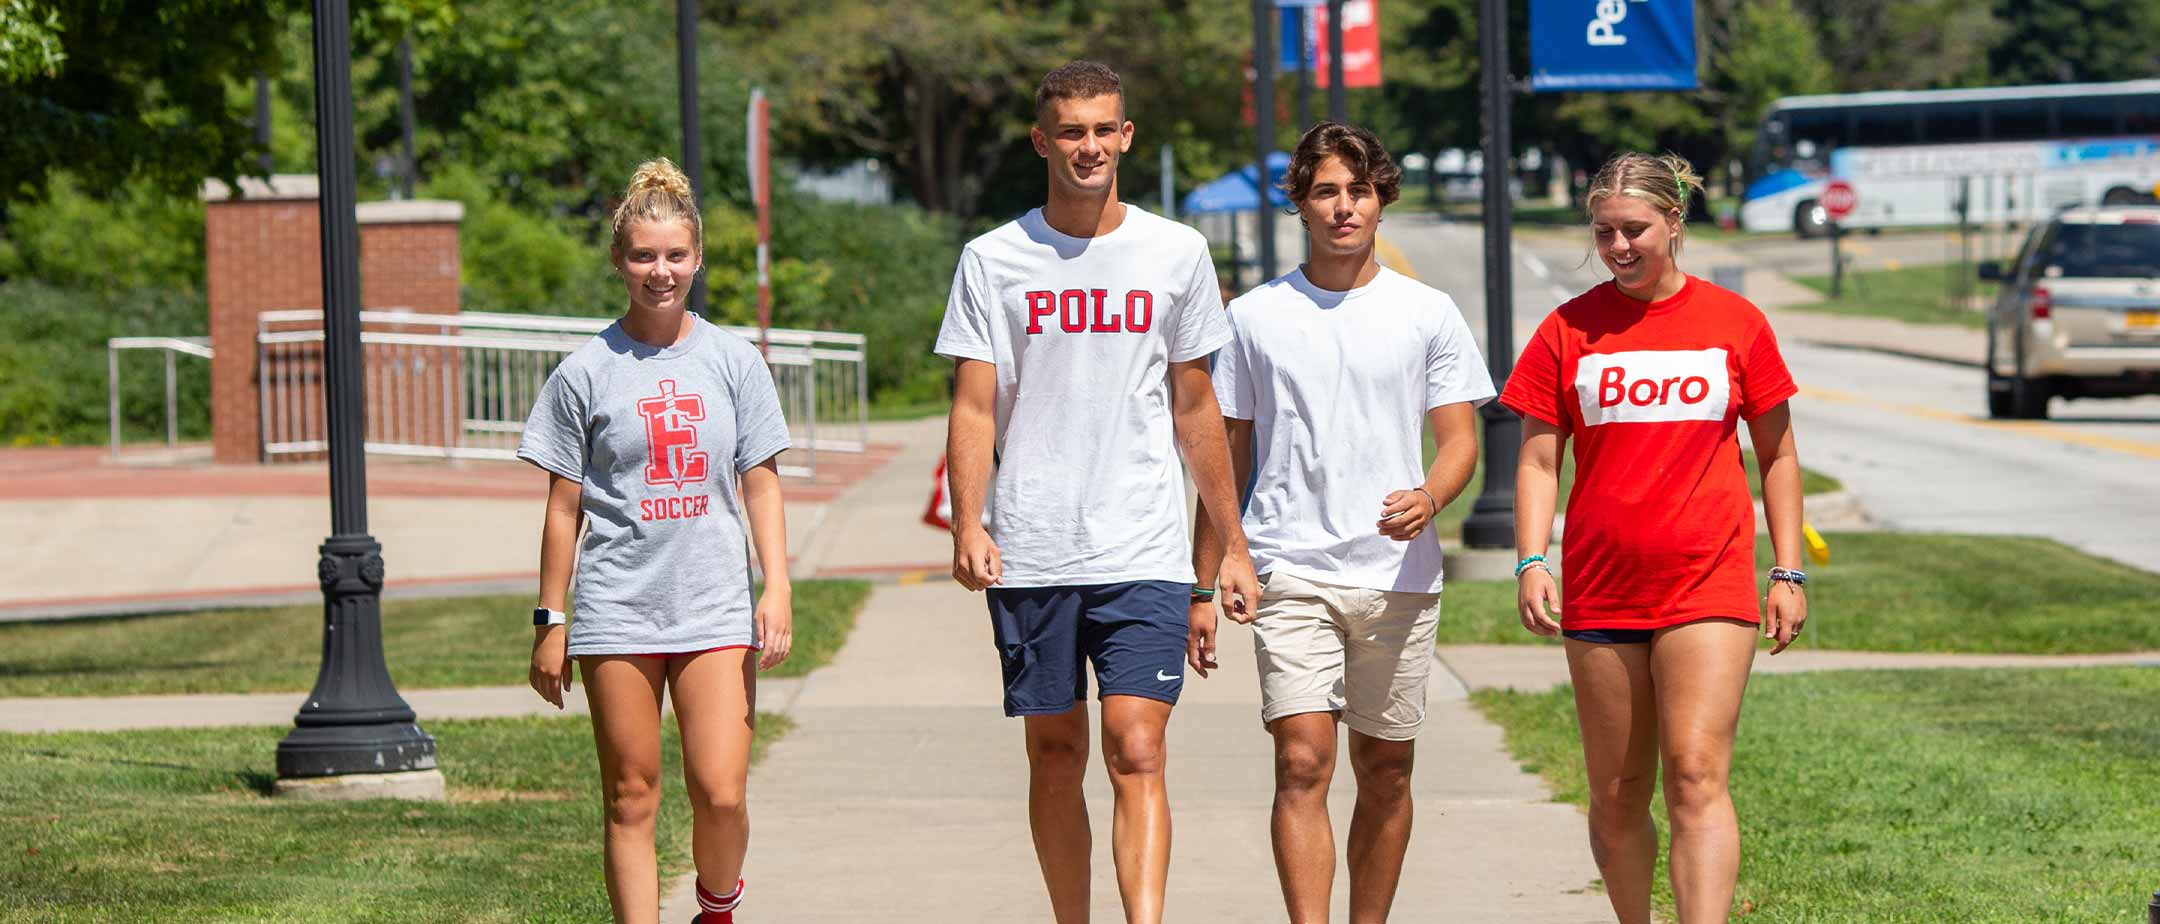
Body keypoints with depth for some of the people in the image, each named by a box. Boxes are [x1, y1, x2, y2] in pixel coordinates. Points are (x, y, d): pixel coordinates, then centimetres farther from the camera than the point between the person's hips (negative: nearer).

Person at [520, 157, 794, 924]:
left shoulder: (733, 362, 5)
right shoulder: (585, 373, 1)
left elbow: (761, 484, 9)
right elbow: (564, 506, 6)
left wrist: (777, 587, -1)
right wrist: (549, 622, 5)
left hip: (716, 609, 1)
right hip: (617, 610, 0)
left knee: (720, 793, -8)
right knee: (631, 799, 2)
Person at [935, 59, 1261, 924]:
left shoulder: (1176, 253, 6)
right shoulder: (993, 260, 3)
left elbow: (1195, 408, 13)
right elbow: (974, 406, 1)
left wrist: (1232, 544, 13)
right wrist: (967, 524, -15)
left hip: (1144, 554, -1)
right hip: (1031, 555, 1)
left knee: (1137, 754, -12)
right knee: (1055, 754, 7)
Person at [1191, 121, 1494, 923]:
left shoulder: (1428, 314, 6)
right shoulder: (1254, 317, 6)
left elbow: (1460, 440, 5)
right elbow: (1225, 458, 11)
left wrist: (1429, 498, -18)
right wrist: (1202, 587, 9)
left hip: (1398, 576, 1)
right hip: (1291, 571, -1)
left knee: (1385, 770, 7)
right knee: (1303, 764, -13)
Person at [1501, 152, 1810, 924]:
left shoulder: (1734, 322, 4)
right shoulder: (1569, 330, 5)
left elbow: (1776, 454, 11)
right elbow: (1538, 461, 5)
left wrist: (1788, 573, 5)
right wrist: (1531, 562, -9)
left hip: (1708, 589, -2)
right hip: (1601, 593, 2)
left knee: (1696, 775, -15)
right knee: (1616, 797, 7)